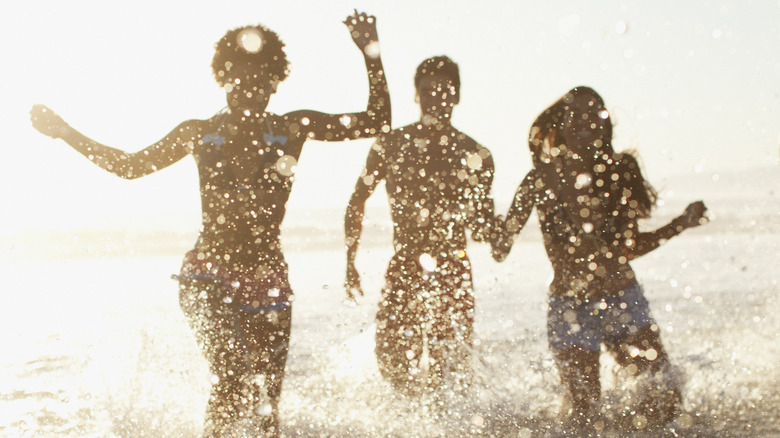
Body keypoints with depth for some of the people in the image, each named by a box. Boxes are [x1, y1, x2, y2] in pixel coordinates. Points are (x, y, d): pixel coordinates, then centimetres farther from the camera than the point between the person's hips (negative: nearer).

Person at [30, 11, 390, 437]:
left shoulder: (293, 128, 4)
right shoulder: (200, 133, 6)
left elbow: (377, 121, 2)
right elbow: (130, 165, 14)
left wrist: (370, 53, -7)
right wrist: (65, 132, 10)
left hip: (267, 278, 1)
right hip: (208, 274, -1)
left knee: (265, 402, 4)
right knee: (231, 377, -23)